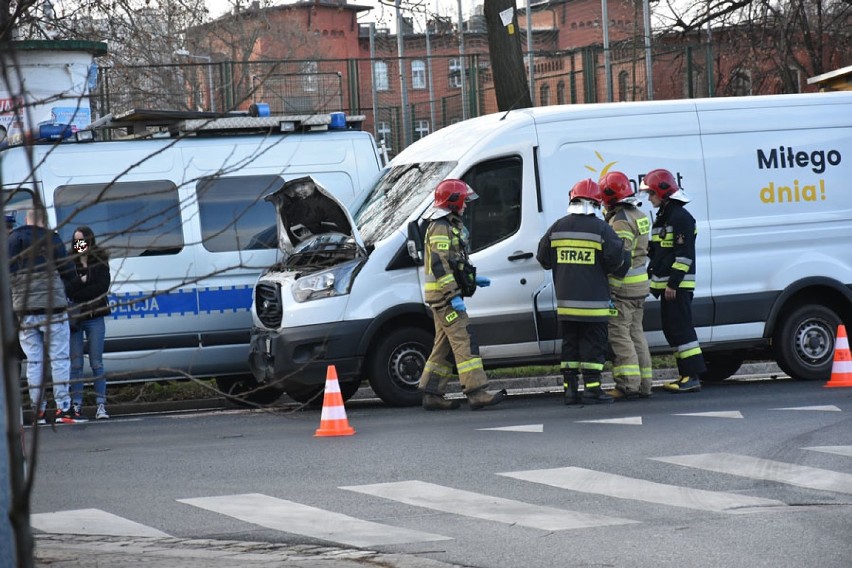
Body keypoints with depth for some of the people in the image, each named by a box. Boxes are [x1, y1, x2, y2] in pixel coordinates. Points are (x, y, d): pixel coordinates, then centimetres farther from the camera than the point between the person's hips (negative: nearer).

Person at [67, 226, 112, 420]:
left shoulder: (100, 262, 7)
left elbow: (103, 286, -6)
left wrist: (77, 295, -11)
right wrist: (86, 287, -15)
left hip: (95, 318, 0)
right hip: (73, 316, 0)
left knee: (96, 363, -1)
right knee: (76, 364, 0)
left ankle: (101, 405, -2)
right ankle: (76, 405, 3)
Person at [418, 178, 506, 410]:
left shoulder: (450, 226, 21)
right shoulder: (441, 228, -13)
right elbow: (439, 265, -21)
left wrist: (473, 280, 20)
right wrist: (453, 296, -25)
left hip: (445, 296, 11)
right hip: (444, 295, -11)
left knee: (444, 346, 11)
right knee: (464, 341, -15)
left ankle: (432, 395, 13)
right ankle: (477, 393, -20)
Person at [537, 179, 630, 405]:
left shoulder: (557, 228, 5)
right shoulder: (601, 229, -9)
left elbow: (543, 259, 13)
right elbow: (617, 259, -10)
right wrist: (625, 258, 13)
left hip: (565, 300, 4)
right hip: (593, 301, -4)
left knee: (570, 343, 11)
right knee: (593, 344, 0)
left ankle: (570, 388, 10)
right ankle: (592, 389, -2)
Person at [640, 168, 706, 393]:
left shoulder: (681, 218, -13)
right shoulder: (662, 218, 19)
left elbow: (684, 254, -18)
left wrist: (673, 282, -22)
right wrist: (654, 279, 22)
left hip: (678, 285, -10)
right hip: (666, 284, 10)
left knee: (681, 329, -12)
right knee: (671, 329, 11)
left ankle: (693, 377, -13)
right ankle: (686, 374, 14)